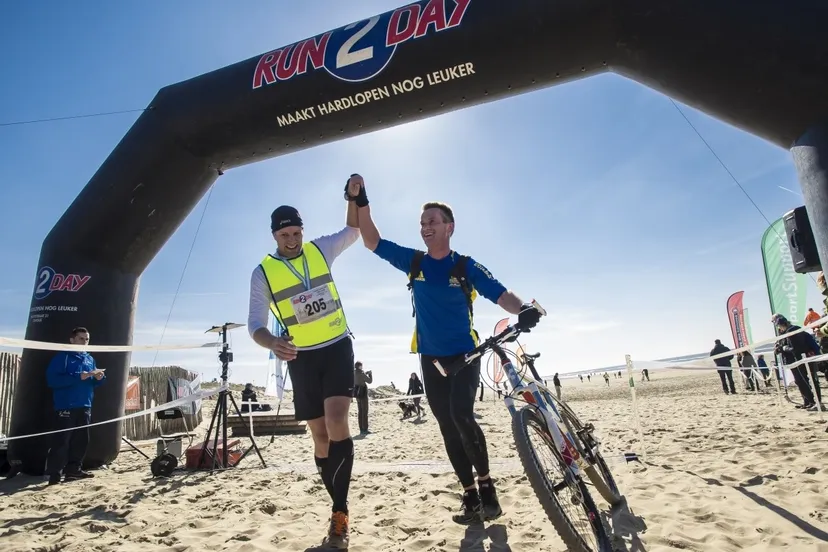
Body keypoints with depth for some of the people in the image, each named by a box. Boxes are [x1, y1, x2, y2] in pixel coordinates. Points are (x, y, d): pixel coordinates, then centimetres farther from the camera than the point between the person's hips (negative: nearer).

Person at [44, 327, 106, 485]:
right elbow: (52, 379, -18)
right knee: (61, 441, -7)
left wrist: (99, 378, -4)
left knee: (81, 441, 11)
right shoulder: (62, 356, -7)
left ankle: (74, 470, 21)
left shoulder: (90, 359, 14)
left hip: (85, 406, 7)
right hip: (66, 406, -7)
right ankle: (54, 474, 0)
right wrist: (79, 377, -24)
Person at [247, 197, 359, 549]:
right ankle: (340, 509, 22)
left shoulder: (320, 250, 2)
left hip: (338, 347, 0)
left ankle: (340, 514, -12)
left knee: (336, 421, -19)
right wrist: (272, 343, -28)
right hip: (301, 357, 1)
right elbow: (255, 323, -6)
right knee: (320, 435, 6)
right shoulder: (263, 272, -3)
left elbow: (353, 229, 12)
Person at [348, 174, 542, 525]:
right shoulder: (413, 262, 0)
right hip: (431, 358, 4)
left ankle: (486, 485, 0)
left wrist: (523, 309, -39)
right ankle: (471, 497, 18)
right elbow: (372, 242, 1)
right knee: (448, 428, 6)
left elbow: (500, 294, -17)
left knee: (461, 415, -22)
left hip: (465, 355, -4)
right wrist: (361, 202, -10)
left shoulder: (467, 267, -9)